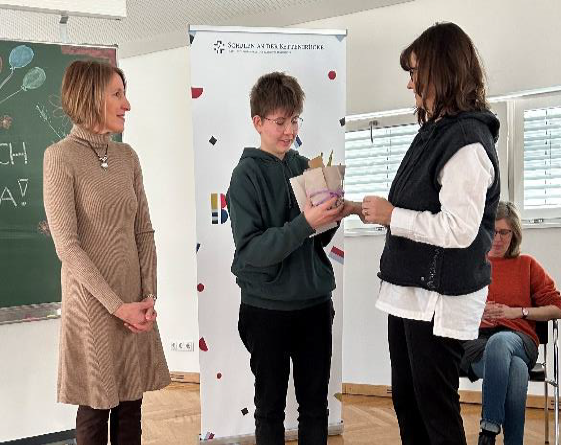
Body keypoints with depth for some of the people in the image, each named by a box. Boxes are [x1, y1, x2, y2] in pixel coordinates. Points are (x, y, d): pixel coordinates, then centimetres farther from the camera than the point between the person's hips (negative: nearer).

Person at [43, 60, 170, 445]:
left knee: (131, 408, 13)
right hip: (92, 303, -5)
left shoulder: (127, 157, 8)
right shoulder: (61, 157, -10)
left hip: (135, 302, 5)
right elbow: (67, 245, -14)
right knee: (95, 411, 8)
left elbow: (144, 231, 8)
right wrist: (117, 306, -16)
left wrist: (149, 296, -4)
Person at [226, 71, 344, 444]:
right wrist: (305, 223, -28)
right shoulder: (247, 175, -9)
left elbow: (316, 241, 10)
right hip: (268, 308, -4)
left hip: (315, 302, 4)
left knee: (316, 404, 14)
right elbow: (251, 250, -19)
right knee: (271, 406, 12)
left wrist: (329, 219, -10)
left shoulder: (304, 167, 4)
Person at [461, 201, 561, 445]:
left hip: (519, 340, 0)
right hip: (476, 340, 0)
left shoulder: (527, 265, 20)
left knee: (499, 341, -41)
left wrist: (517, 311, -2)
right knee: (517, 370, -37)